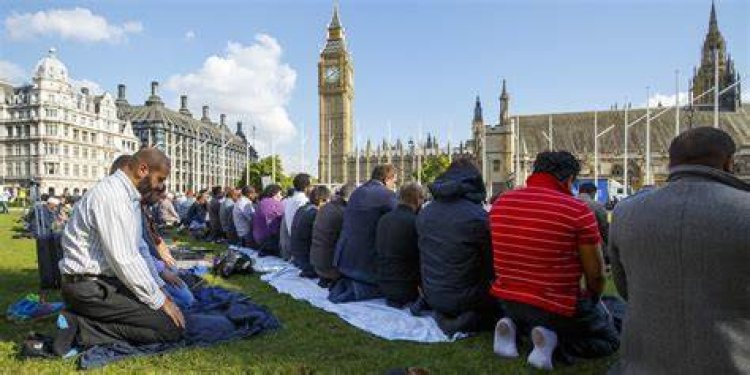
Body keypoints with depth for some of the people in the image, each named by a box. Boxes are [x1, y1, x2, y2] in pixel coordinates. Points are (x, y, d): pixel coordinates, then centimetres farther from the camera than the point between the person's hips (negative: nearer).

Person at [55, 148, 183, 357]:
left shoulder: (127, 194, 9)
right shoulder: (112, 196, -21)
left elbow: (130, 252, 15)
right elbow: (124, 261, -24)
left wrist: (156, 290, 12)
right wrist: (159, 300, -15)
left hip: (104, 279, 10)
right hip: (90, 286, -10)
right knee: (171, 326, -16)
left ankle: (82, 321, 6)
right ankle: (81, 327, -9)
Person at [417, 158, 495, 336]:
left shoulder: (424, 213, -1)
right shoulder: (478, 216, -20)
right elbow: (491, 263, -10)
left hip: (431, 296, 6)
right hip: (464, 299, -6)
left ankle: (443, 314, 4)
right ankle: (472, 318, -7)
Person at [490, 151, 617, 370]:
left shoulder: (500, 203, -4)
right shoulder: (577, 210, -19)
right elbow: (596, 275, -11)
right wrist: (591, 302, 11)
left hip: (507, 301, 5)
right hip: (558, 307, -5)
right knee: (610, 339, 22)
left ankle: (513, 325, 4)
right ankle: (553, 338, -7)